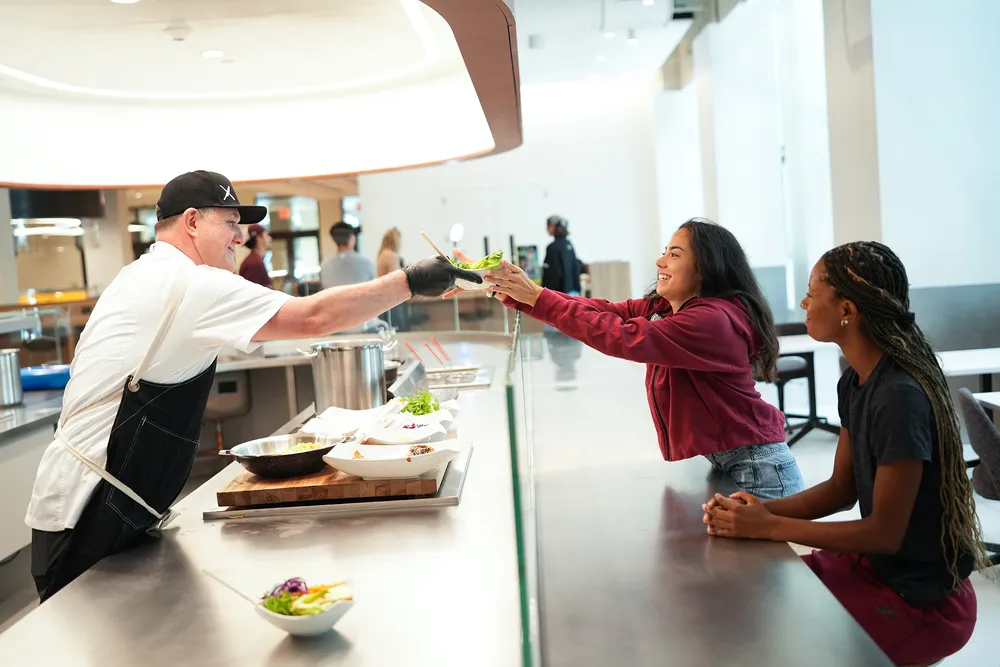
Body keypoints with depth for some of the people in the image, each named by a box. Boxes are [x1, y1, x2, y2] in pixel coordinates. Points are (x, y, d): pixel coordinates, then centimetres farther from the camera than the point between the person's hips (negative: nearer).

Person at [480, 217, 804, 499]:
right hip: (707, 463, 8)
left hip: (753, 468, -8)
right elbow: (603, 312, -1)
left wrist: (538, 297, -24)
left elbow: (621, 337, -27)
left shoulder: (715, 319, -22)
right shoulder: (659, 308, 7)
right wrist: (515, 294, -9)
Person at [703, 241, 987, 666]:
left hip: (924, 601, -7)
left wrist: (769, 527, -20)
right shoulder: (855, 383, 0)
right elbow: (841, 489, 7)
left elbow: (885, 532, -22)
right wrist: (764, 509, -9)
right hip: (878, 563, 7)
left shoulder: (900, 397, -28)